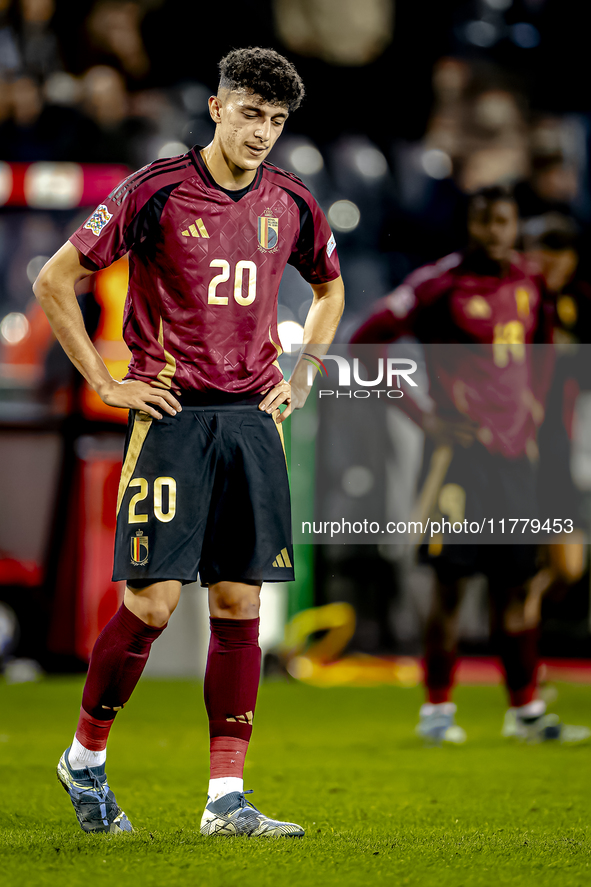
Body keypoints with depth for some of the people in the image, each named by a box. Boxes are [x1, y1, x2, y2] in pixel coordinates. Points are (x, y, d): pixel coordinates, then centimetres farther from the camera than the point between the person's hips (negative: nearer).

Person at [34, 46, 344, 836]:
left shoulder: (290, 205, 8)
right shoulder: (157, 191, -6)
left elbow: (329, 288, 29)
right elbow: (55, 280, -2)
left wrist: (303, 376, 15)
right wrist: (104, 384, -4)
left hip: (253, 419, 4)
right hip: (172, 416, -4)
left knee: (239, 602, 2)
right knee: (153, 602, -8)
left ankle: (226, 797, 4)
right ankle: (85, 758, 14)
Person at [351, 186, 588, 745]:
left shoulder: (528, 283, 9)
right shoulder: (440, 285, -9)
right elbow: (364, 344, -8)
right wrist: (422, 418, -10)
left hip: (515, 449, 6)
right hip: (464, 449, -6)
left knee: (518, 582, 8)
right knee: (451, 582, -5)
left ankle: (525, 710, 16)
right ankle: (436, 709, 5)